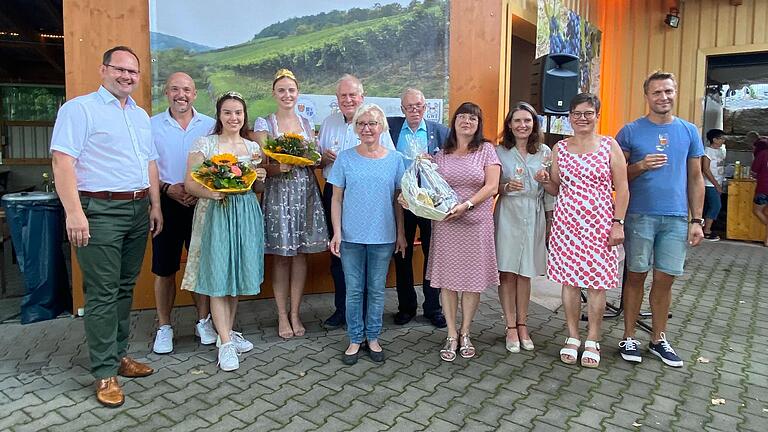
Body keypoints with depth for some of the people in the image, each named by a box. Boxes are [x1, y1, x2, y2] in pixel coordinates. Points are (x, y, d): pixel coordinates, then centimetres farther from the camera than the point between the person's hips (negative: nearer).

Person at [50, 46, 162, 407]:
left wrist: (155, 205, 15)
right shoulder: (79, 108, -4)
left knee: (125, 288, 12)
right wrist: (74, 212, -20)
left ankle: (119, 354, 24)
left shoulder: (141, 115, 18)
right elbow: (62, 161, -12)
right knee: (102, 293, -3)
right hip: (100, 210, -7)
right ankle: (105, 373, 6)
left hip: (138, 210, 7)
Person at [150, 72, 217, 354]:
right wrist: (168, 188, -12)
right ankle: (164, 327, 19)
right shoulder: (152, 125, 3)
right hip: (166, 203, 0)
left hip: (201, 203, 1)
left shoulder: (209, 126, 6)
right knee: (164, 268, 5)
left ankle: (203, 321, 23)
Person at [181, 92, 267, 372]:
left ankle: (228, 332, 24)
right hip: (215, 214, -4)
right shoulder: (204, 144, 0)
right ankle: (225, 343, 2)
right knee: (218, 277, -4)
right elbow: (190, 184, -5)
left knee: (237, 275, 9)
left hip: (246, 215, 4)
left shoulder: (253, 147, 12)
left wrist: (260, 179, -2)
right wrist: (212, 193, -23)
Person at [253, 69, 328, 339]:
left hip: (305, 192, 3)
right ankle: (282, 315, 13)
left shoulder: (307, 124, 13)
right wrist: (280, 167, -25)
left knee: (300, 254, 5)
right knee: (280, 256, 1)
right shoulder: (264, 124, 2)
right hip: (278, 193, -3)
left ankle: (295, 313, 16)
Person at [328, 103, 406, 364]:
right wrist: (337, 233, -5)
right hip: (351, 236, 0)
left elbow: (399, 200, 6)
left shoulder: (395, 159, 3)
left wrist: (401, 233, 5)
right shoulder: (345, 158, 0)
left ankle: (373, 337, 26)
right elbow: (337, 199, 1)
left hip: (383, 237, 1)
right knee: (354, 290, 8)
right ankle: (355, 339, 23)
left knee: (377, 290, 10)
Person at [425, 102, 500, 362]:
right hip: (445, 224, 2)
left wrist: (466, 205, -18)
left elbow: (491, 186, -5)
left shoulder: (486, 149, 4)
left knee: (473, 280, 4)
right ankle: (451, 336, 16)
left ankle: (465, 334, 21)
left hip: (476, 223, -1)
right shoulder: (441, 154, 10)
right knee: (447, 279, 3)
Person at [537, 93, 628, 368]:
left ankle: (592, 340, 18)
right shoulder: (560, 148, 8)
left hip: (600, 224, -2)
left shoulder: (610, 145, 2)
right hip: (567, 222, 2)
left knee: (597, 283, 3)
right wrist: (545, 182, -8)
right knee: (569, 280, 6)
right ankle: (572, 337, 21)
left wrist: (618, 223, -7)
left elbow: (621, 188, 0)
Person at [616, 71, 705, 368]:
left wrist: (697, 220, 5)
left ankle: (659, 339, 22)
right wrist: (641, 166, -18)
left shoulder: (689, 131, 9)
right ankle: (629, 338, 15)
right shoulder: (631, 131, 0)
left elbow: (695, 179, 10)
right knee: (636, 276, 4)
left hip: (676, 218, 3)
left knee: (665, 279, 7)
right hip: (639, 216, -2)